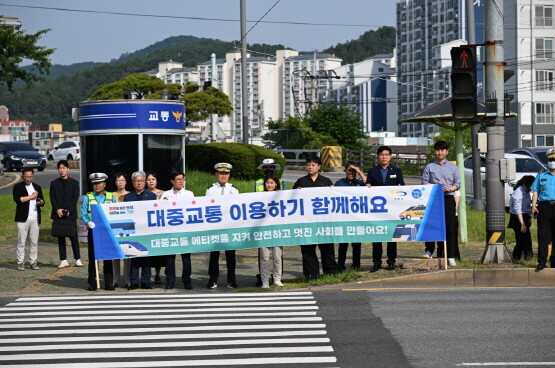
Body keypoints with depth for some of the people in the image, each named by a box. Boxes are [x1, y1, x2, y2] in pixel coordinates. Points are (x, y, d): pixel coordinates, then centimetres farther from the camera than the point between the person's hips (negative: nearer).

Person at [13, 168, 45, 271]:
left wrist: (41, 202, -4)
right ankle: (20, 262, 0)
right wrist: (31, 196, -6)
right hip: (23, 219, -4)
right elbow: (17, 199, -13)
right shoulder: (18, 187, 2)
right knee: (21, 242, -4)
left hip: (35, 219, 4)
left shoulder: (37, 187, 17)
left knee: (34, 242, 2)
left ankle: (33, 262, 6)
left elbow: (42, 200, 21)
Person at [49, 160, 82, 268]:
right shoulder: (54, 183, 11)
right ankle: (63, 260, 6)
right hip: (58, 215, 2)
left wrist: (69, 210, -12)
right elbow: (52, 198, 4)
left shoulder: (74, 183, 6)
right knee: (60, 238, 3)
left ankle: (77, 259, 5)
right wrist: (57, 209, -11)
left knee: (73, 237, -1)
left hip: (70, 214, -2)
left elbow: (75, 198, -1)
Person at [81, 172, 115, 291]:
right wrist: (89, 222, -18)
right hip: (93, 231, -1)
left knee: (108, 258, 2)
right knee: (92, 258, 0)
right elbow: (83, 214, 2)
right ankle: (92, 284, 5)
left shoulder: (111, 197, 12)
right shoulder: (88, 197, 9)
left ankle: (109, 283, 7)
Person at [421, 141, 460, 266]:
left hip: (448, 199, 0)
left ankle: (451, 256, -3)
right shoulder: (429, 167, 12)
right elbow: (424, 183, 6)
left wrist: (449, 188, -11)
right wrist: (435, 185, -11)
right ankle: (429, 250, 7)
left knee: (450, 227, -4)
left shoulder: (453, 167, 14)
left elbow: (457, 184, 9)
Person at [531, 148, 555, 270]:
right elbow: (535, 191, 12)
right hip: (544, 206, 0)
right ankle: (541, 261, -2)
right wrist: (533, 205, 0)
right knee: (543, 235, -4)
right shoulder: (541, 175, 14)